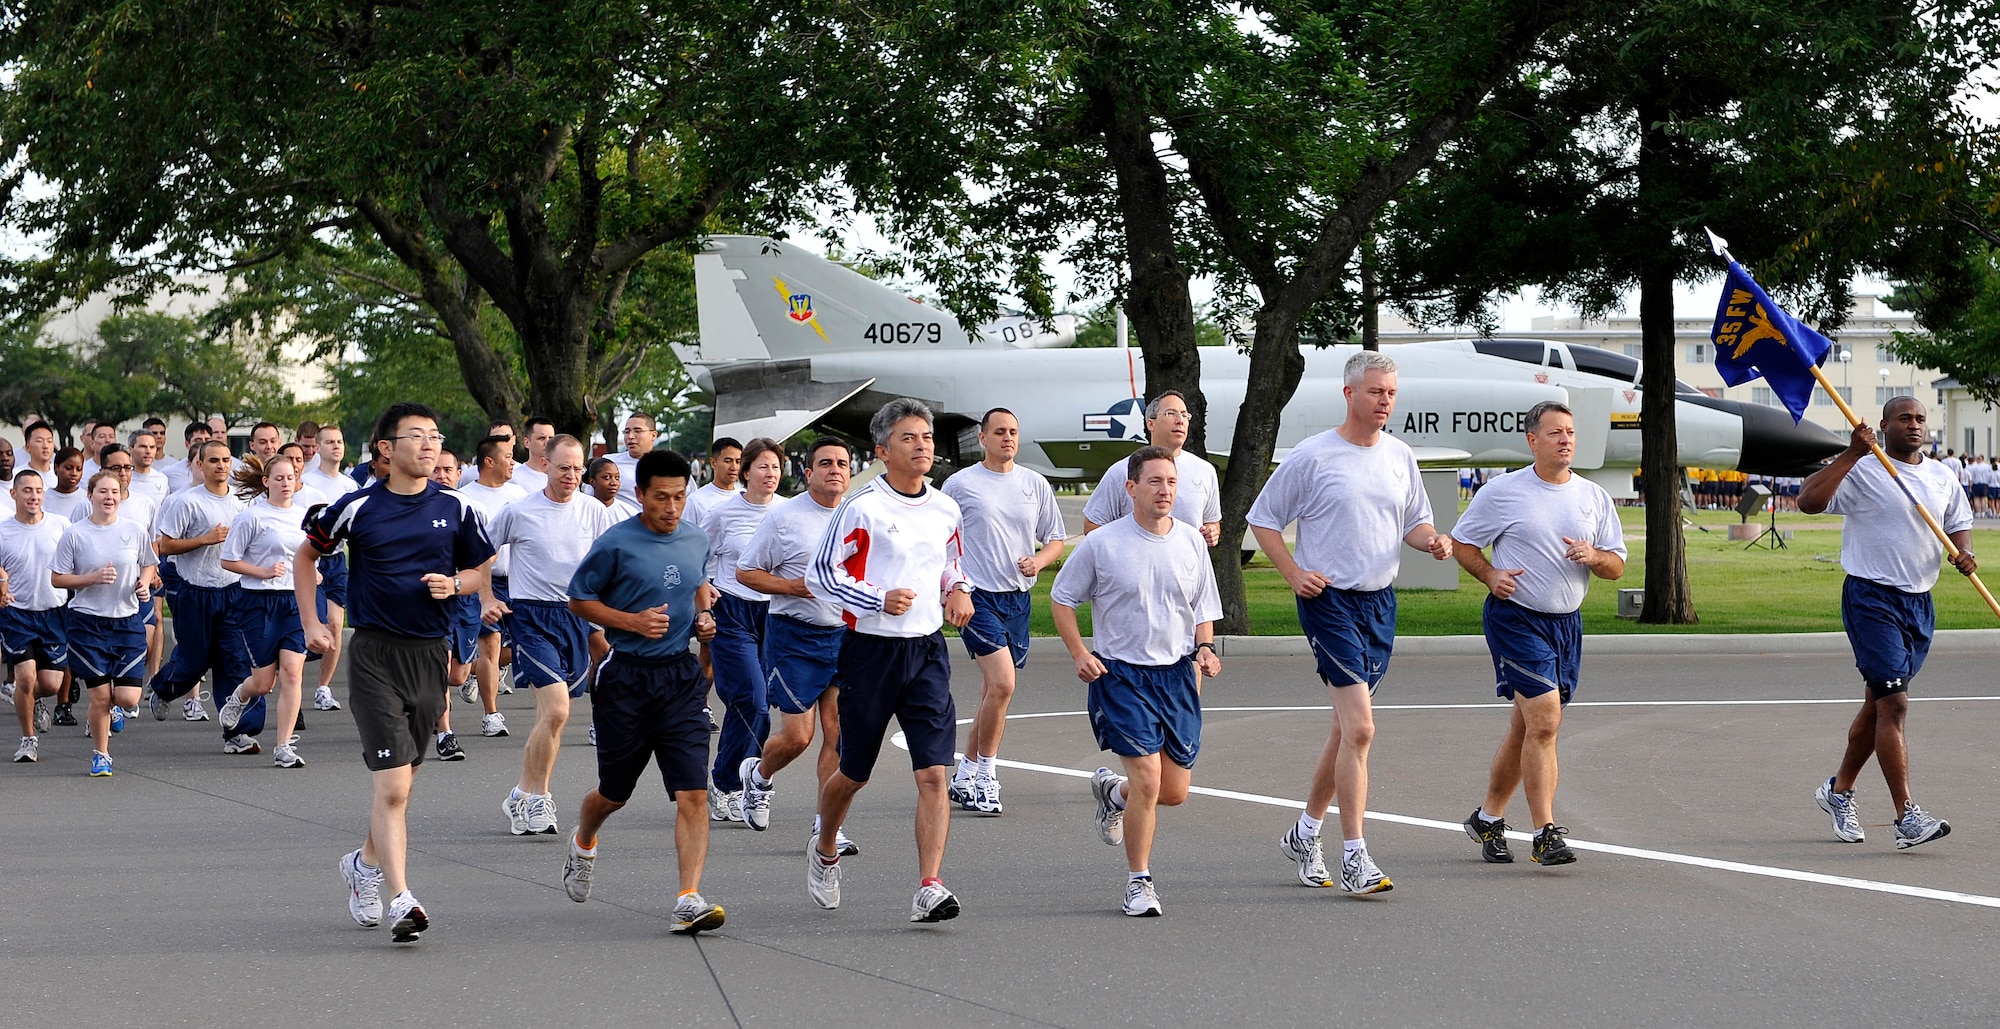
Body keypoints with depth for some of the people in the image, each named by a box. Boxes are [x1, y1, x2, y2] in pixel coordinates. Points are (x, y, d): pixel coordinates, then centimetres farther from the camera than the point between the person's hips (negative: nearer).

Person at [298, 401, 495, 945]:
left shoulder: (456, 509, 4)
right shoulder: (357, 507, -3)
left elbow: (483, 570, 17)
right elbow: (306, 555, 13)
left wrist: (455, 584, -5)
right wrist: (311, 623, 6)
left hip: (429, 655, 4)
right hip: (374, 655, -4)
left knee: (398, 783, 14)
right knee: (394, 784, -14)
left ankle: (365, 862, 39)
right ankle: (400, 900, -16)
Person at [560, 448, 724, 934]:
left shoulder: (696, 540, 5)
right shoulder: (616, 544, -10)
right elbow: (578, 599, -3)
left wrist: (703, 615, 6)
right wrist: (633, 621, -15)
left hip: (681, 676, 3)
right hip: (628, 677, -3)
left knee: (693, 793, -12)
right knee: (614, 793, 13)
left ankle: (688, 899, -16)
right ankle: (583, 844, 47)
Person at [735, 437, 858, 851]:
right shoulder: (784, 517, -6)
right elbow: (745, 571, -2)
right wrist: (794, 586, -15)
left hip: (845, 634, 4)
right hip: (794, 635, -4)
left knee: (838, 733, -2)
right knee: (797, 735, -2)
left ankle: (827, 826, 5)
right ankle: (758, 774, 31)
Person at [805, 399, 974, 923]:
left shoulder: (945, 509, 7)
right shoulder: (863, 507, -10)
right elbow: (820, 572, -9)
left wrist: (958, 590, 4)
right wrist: (879, 600, -20)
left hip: (927, 650, 4)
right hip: (871, 649, -4)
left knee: (935, 774, -11)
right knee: (854, 773, 11)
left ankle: (929, 889, -14)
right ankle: (824, 852, 40)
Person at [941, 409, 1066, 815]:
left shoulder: (1035, 484, 9)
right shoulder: (960, 484, -1)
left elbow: (1055, 539, 15)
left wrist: (1038, 561, -6)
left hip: (1017, 598, 5)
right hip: (977, 597, -5)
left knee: (994, 692, 8)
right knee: (1002, 683, -17)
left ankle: (965, 776, 19)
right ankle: (985, 774, -5)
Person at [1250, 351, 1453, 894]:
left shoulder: (1399, 456, 9)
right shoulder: (1313, 456, -8)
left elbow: (1415, 522, 19)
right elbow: (1263, 519, 0)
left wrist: (1432, 539, -4)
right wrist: (1294, 574, -11)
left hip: (1380, 603, 6)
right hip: (1329, 600, -6)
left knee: (1347, 728, 13)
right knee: (1360, 728, -16)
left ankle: (1305, 833, 29)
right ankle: (1354, 859, -14)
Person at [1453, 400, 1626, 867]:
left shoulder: (1595, 497, 8)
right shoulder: (1502, 492, -4)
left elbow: (1617, 565, 11)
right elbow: (1462, 542, 4)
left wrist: (1594, 557, -11)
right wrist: (1490, 575, -13)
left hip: (1567, 622, 5)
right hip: (1515, 617, -5)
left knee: (1527, 729, 12)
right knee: (1544, 720, -17)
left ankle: (1488, 817, 29)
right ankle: (1545, 834, -15)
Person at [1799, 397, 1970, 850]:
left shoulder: (1943, 477, 12)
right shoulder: (1861, 471, -9)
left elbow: (1958, 524, 22)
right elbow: (1809, 502, -21)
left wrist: (1963, 553, 0)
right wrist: (1851, 454, -26)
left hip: (1919, 603, 7)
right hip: (1871, 597, -7)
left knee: (1878, 704, 16)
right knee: (1894, 703, -14)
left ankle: (1839, 790, 34)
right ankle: (1907, 818, -16)